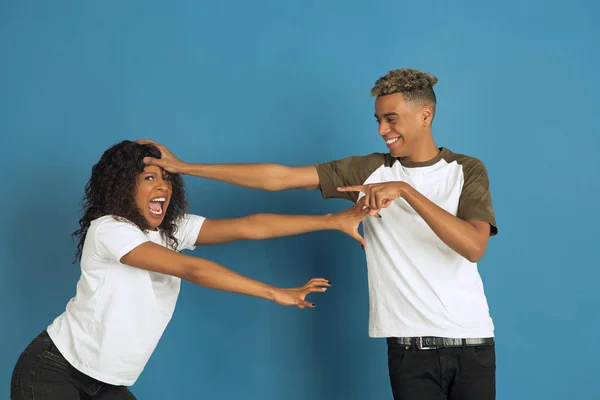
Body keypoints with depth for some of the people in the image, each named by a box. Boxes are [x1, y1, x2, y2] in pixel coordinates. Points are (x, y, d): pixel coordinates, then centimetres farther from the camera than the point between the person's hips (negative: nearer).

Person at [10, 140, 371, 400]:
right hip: (54, 370, -7)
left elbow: (249, 227, -11)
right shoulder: (108, 229, -23)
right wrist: (276, 294, -31)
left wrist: (333, 221, -18)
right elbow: (192, 270, -30)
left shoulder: (174, 229, -2)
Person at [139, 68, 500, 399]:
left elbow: (474, 247, -16)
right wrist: (184, 167, -5)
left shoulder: (468, 171, 0)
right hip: (410, 347, 1)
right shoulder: (369, 170, 2)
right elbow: (279, 177, -2)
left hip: (471, 343, 0)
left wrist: (406, 191, -23)